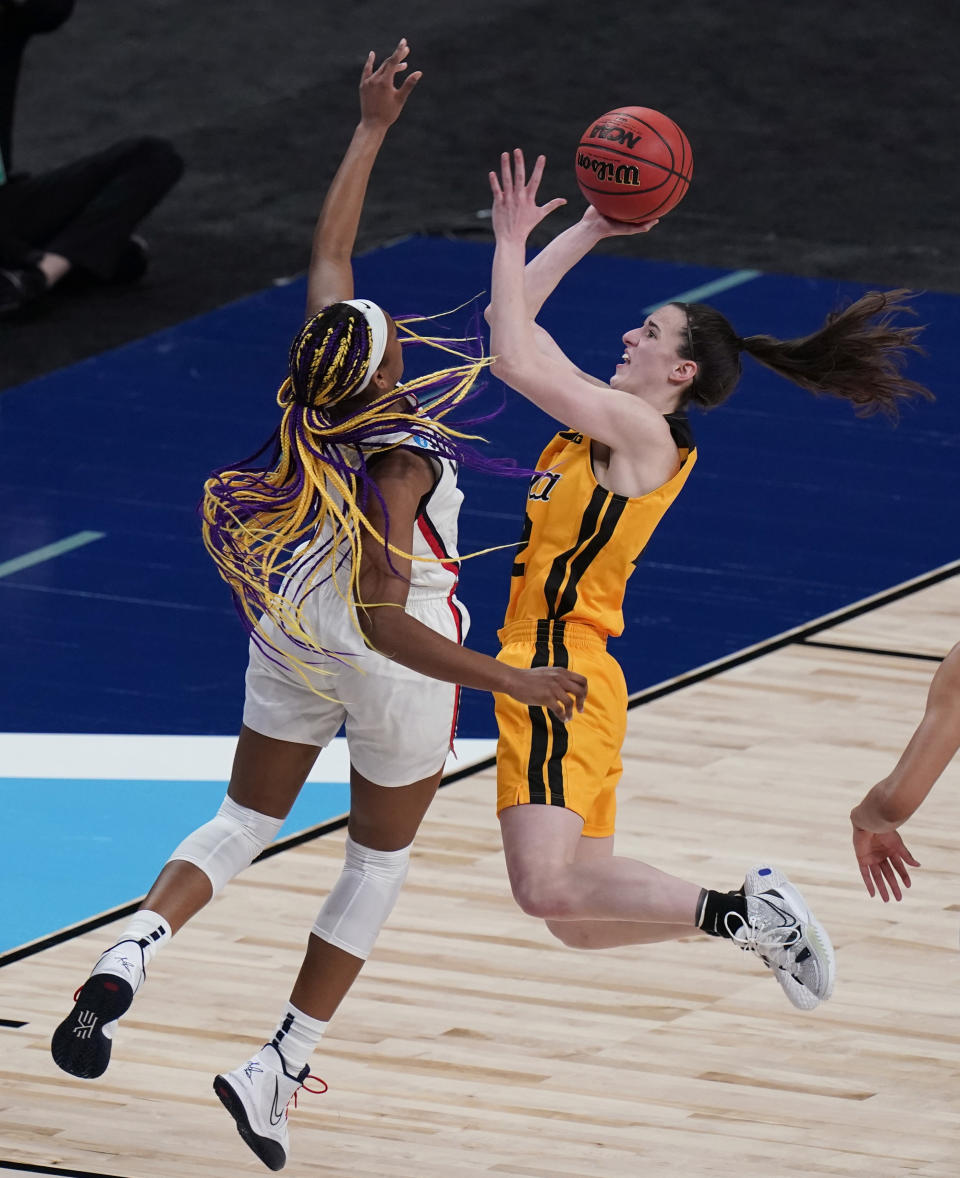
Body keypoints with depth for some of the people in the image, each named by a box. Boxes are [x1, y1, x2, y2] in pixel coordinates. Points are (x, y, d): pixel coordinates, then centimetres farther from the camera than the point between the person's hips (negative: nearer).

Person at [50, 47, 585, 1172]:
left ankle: (134, 947, -14)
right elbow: (387, 620, -35)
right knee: (378, 861, 14)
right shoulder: (397, 463, -33)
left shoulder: (317, 382, -17)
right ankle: (277, 1069, 9)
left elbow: (328, 246, -1)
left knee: (245, 823, 16)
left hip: (292, 636, 6)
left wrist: (371, 128, 6)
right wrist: (511, 682, -34)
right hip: (387, 662, -6)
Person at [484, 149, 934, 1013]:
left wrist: (512, 243, -11)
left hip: (562, 678, -10)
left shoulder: (642, 432, -11)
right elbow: (516, 327, 24)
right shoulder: (603, 416, 15)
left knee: (548, 887, -23)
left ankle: (743, 915, -15)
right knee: (580, 918, 8)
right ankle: (756, 916, 14)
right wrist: (589, 231, 19)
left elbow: (514, 362, -18)